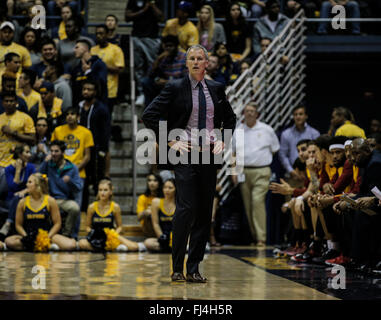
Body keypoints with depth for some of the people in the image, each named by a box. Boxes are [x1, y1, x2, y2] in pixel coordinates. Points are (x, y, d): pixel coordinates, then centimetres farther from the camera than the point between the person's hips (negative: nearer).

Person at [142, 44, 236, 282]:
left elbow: (230, 118, 25)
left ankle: (194, 269, 9)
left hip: (209, 155, 4)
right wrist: (170, 142, -7)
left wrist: (223, 140, 9)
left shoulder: (216, 89, 10)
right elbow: (150, 115, -3)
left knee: (205, 212, 3)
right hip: (185, 155, -4)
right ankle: (177, 269, -9)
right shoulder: (175, 88, -2)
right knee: (186, 208, -15)